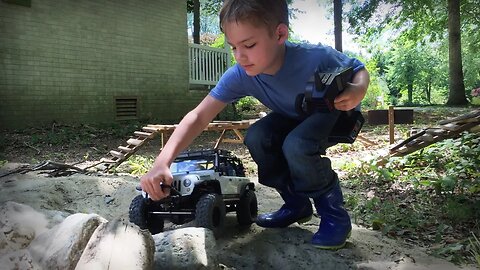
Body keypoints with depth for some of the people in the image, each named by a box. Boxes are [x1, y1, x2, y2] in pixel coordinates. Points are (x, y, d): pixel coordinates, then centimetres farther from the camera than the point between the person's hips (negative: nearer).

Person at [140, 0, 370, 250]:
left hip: (337, 114, -5)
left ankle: (335, 216, -9)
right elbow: (199, 116, -30)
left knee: (297, 145, -33)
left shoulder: (316, 58, -35)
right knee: (256, 137, -21)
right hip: (294, 119, 5)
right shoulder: (239, 76, -26)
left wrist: (358, 89, -41)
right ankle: (297, 204, 1)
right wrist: (162, 162, -42)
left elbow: (359, 69, -16)